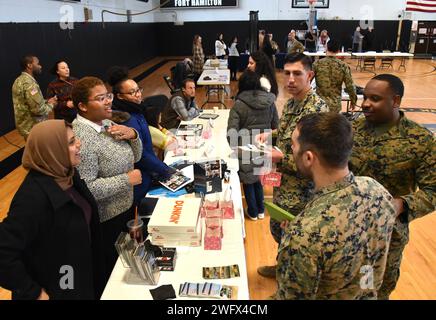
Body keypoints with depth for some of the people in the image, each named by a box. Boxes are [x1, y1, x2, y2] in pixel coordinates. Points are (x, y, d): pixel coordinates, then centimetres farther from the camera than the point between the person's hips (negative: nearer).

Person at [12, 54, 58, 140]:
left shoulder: (20, 80, 10)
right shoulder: (29, 83, -23)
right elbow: (38, 109, -27)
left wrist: (46, 101, 7)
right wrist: (51, 105, -8)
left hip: (26, 126, 10)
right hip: (33, 128, -10)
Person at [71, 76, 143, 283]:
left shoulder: (106, 123, 1)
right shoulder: (80, 138, -26)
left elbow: (134, 157, 8)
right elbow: (86, 189, -30)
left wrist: (133, 135, -11)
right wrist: (127, 179, -24)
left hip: (126, 206, 8)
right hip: (106, 220, -8)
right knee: (111, 271, 13)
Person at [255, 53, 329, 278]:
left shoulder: (318, 110, -24)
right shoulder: (291, 103, 4)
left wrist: (281, 158, -26)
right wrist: (270, 135, 1)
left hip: (300, 190, -9)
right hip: (283, 182, 9)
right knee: (277, 227, 25)